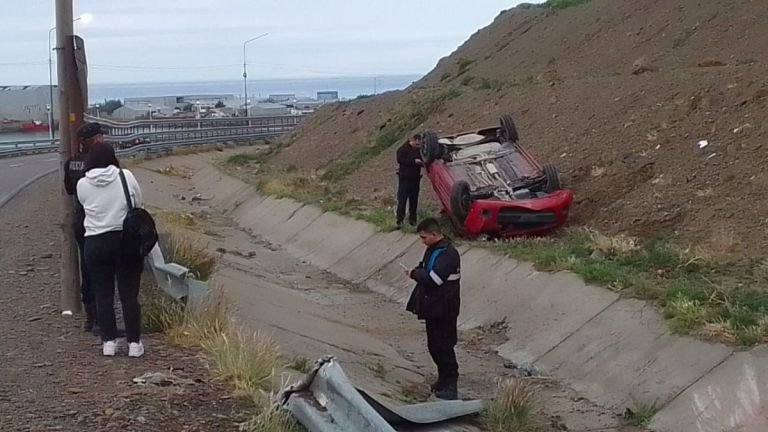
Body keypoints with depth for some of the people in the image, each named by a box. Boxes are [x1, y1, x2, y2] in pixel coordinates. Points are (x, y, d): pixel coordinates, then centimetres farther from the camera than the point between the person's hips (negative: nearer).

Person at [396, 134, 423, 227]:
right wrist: (414, 161, -23)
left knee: (414, 200, 7)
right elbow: (400, 160, -19)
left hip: (415, 178, 6)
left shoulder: (419, 150, 12)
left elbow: (422, 161, 21)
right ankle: (400, 220, -8)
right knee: (402, 199, -8)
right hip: (404, 177, -6)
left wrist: (422, 162, -4)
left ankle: (412, 219, 13)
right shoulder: (403, 149, -6)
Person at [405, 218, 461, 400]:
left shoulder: (448, 254, -21)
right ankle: (443, 379, 29)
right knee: (434, 345, 16)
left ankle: (450, 385, 4)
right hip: (433, 308, 10)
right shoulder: (433, 250, 10)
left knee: (443, 346, -4)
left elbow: (433, 278, -29)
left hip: (444, 310, -10)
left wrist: (414, 273, -14)